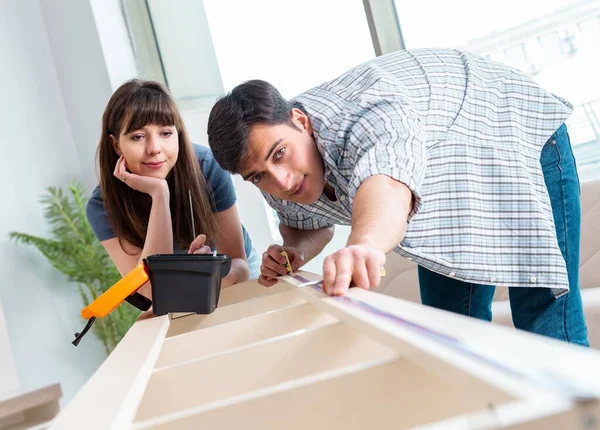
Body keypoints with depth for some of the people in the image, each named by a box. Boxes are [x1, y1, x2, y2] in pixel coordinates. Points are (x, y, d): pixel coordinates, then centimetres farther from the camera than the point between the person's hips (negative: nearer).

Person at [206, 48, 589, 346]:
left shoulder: (364, 118, -42)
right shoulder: (277, 179, -17)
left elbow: (385, 184, -65)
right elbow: (310, 225, 4)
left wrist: (363, 244, -87)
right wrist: (295, 252, -19)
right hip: (444, 194, 7)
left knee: (548, 330, -12)